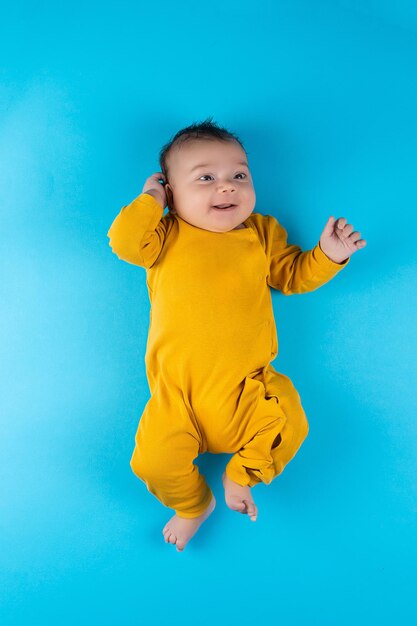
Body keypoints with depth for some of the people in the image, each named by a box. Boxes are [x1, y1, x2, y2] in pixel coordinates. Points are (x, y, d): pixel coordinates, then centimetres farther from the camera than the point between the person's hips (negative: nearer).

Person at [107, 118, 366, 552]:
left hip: (246, 385, 2)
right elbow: (124, 242, -9)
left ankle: (240, 476, 15)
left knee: (288, 425, -16)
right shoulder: (166, 235, 6)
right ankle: (193, 503, 24)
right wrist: (149, 199, -1)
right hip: (177, 390, -1)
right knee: (155, 459, -11)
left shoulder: (263, 233, 11)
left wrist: (327, 255, 1)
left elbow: (294, 276, 16)